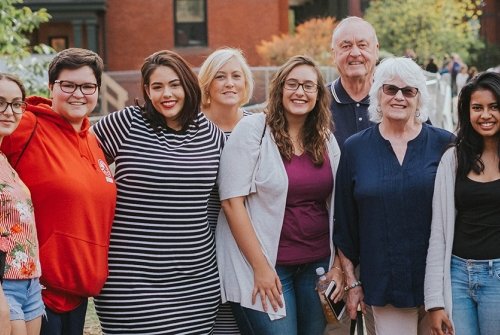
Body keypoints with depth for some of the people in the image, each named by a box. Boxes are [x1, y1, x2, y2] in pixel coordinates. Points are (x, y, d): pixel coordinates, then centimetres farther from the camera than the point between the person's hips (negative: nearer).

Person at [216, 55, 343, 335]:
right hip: (266, 267, -5)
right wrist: (261, 267, -14)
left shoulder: (326, 139, 8)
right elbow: (232, 201, -12)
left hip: (317, 265, 5)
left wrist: (338, 266, 5)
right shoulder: (253, 129, -8)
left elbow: (336, 207, 13)